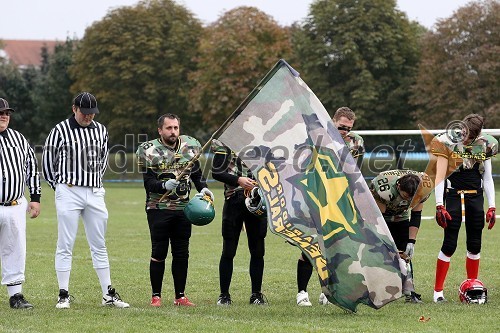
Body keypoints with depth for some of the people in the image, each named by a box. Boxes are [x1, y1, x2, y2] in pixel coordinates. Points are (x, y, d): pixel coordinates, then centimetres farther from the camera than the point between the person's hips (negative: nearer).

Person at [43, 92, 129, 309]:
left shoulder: (101, 130, 9)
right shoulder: (60, 130, -5)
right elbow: (48, 160, 2)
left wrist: (96, 180, 14)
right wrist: (59, 185, 4)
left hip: (95, 193, 4)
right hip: (69, 192, -4)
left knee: (99, 245, 8)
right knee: (65, 245, -2)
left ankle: (108, 294, 11)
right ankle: (63, 295, 2)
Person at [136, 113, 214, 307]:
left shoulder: (190, 146, 6)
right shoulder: (149, 151, -7)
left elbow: (197, 173, 16)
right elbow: (148, 183, -11)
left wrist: (203, 188, -1)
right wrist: (165, 185, -29)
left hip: (183, 209, 4)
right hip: (158, 209, -4)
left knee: (181, 254, 6)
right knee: (159, 253, -1)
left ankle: (180, 296, 13)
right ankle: (156, 296, 7)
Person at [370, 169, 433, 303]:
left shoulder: (421, 190, -26)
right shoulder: (384, 189, -41)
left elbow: (416, 217, -14)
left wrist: (411, 242, -20)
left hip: (399, 216, 4)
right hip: (376, 212, -4)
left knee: (406, 253, -6)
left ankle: (409, 292, -8)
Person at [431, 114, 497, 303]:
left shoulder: (484, 145, 3)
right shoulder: (448, 143, -8)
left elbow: (487, 178, 10)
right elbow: (440, 176, -8)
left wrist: (492, 207, 5)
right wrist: (439, 206, -14)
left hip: (475, 197, 4)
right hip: (453, 195, -4)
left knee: (475, 245, 5)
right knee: (449, 245, -6)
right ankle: (438, 291, 0)